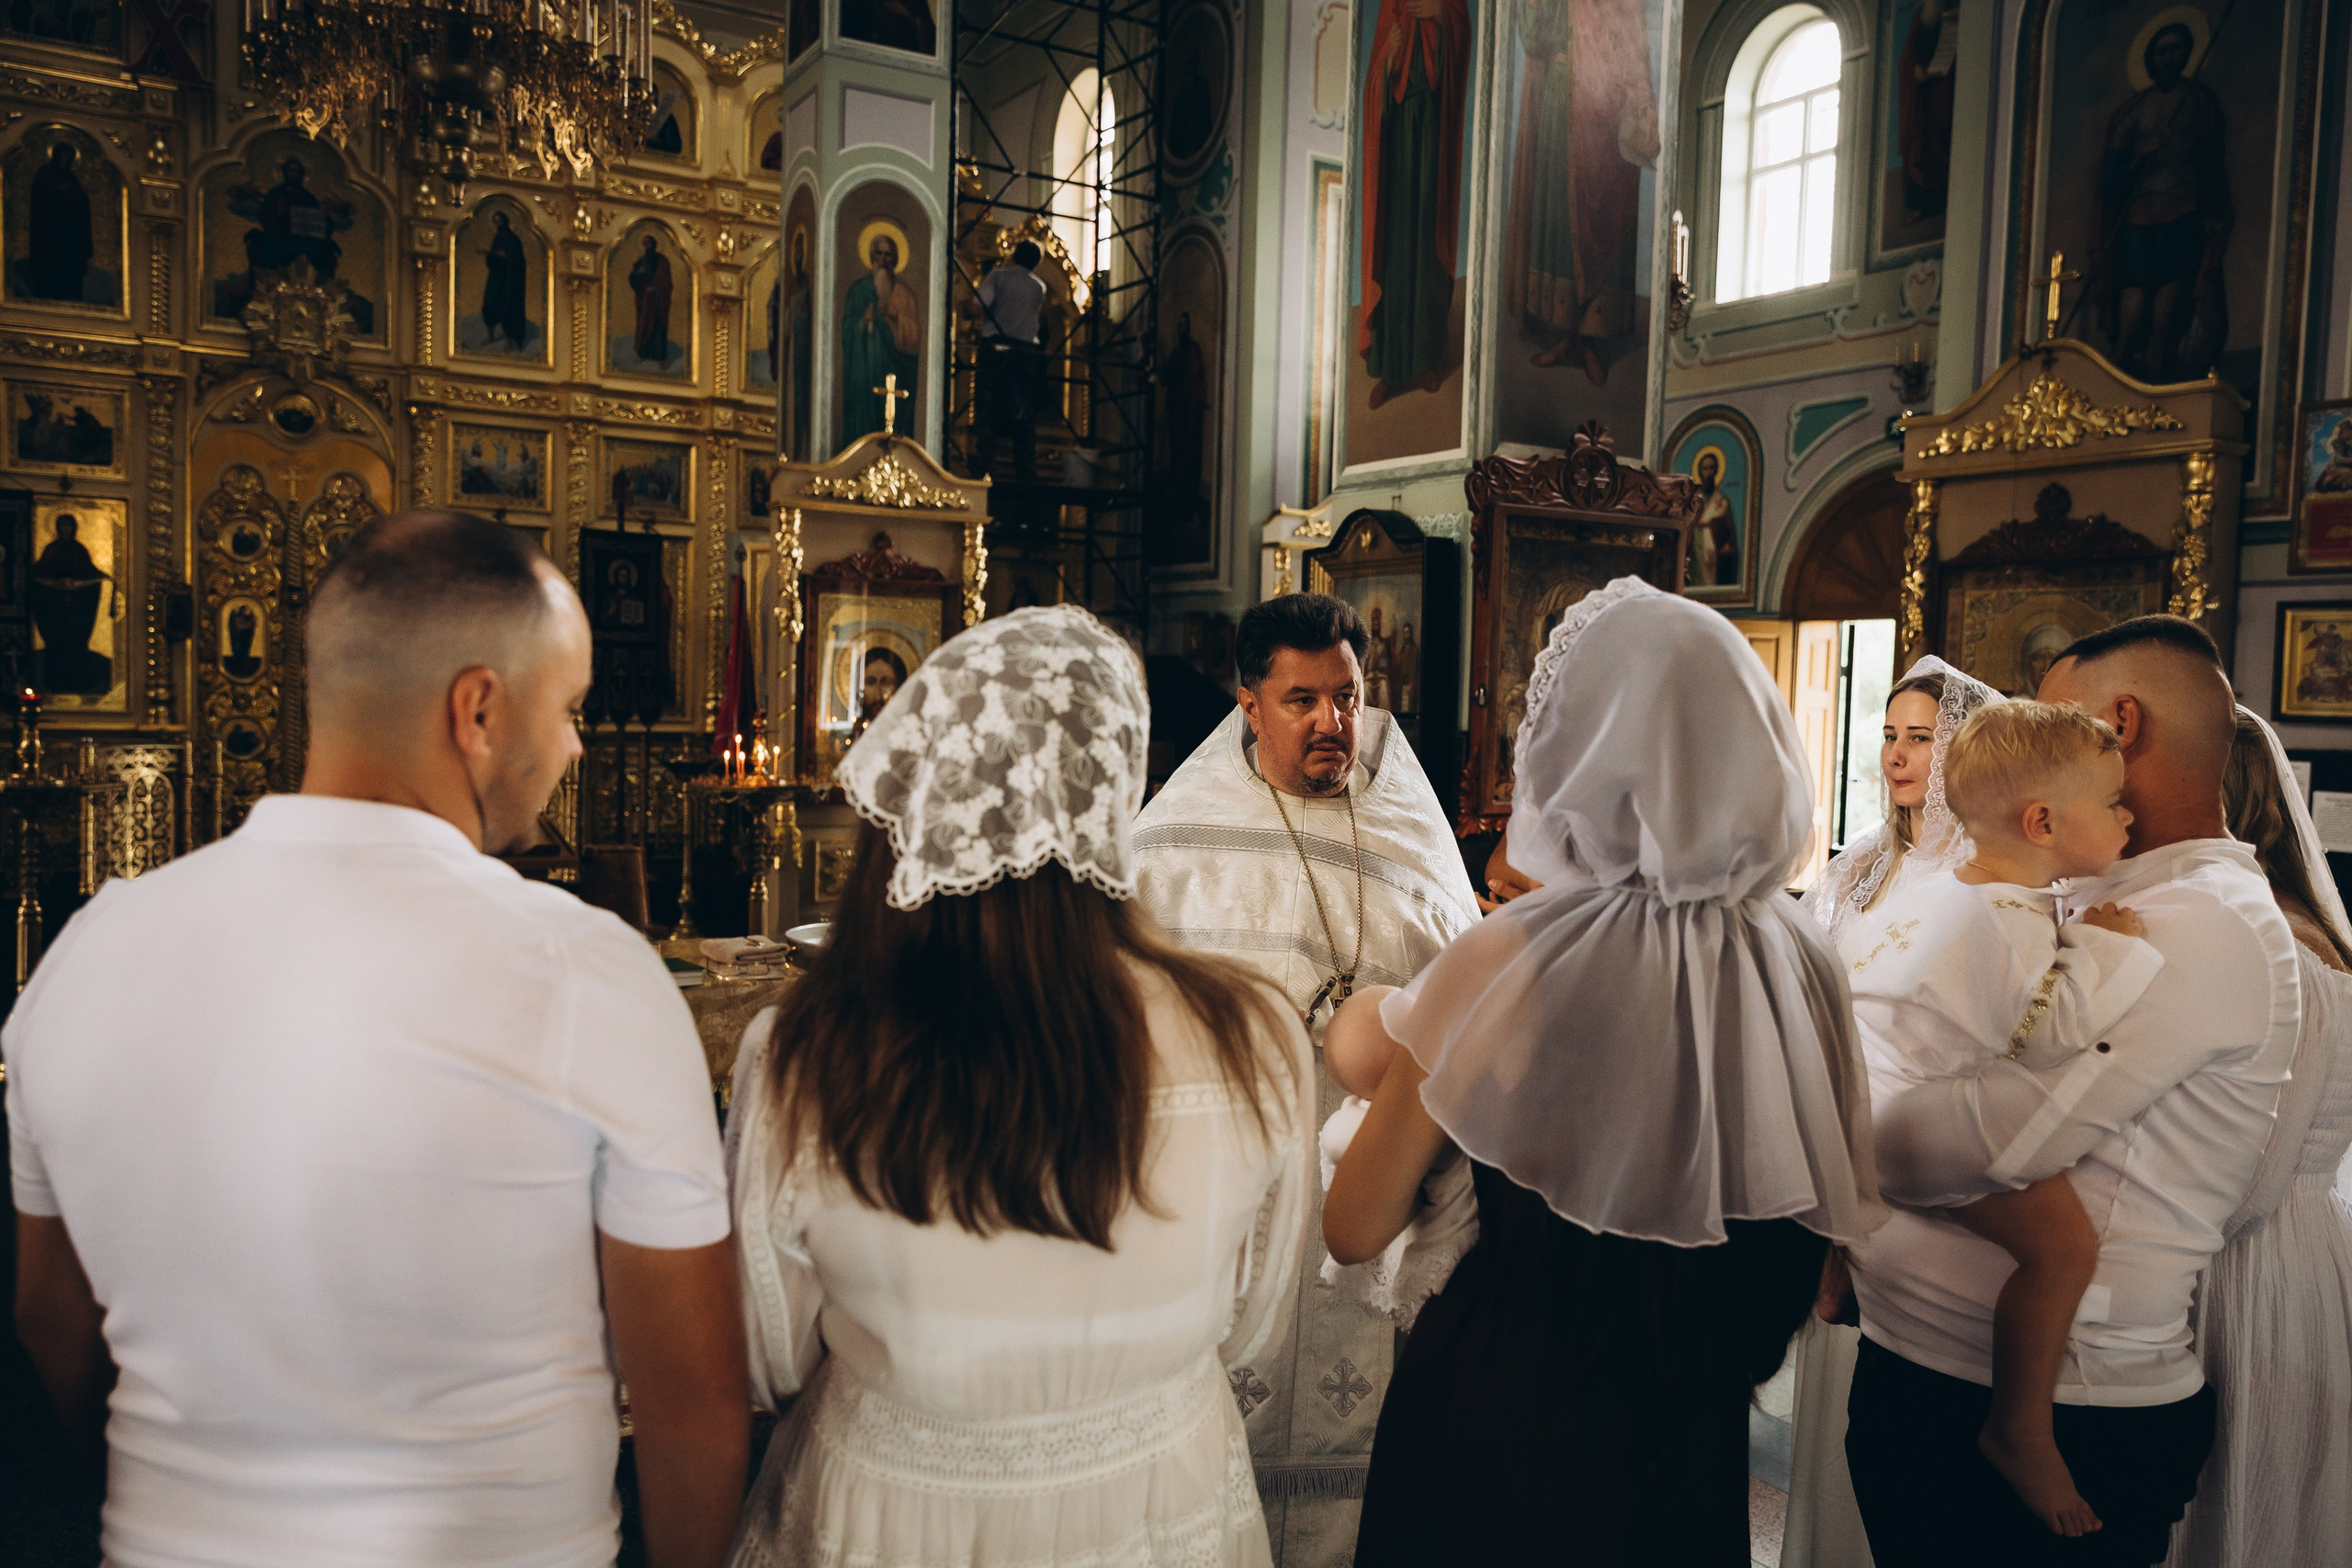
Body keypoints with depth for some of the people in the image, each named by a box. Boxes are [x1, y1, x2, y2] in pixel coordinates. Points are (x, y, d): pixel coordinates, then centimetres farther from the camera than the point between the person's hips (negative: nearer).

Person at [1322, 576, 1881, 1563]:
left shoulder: (1504, 962, -24)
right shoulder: (1799, 957, -10)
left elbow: (1355, 1230, -14)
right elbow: (1819, 1223, 5)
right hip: (1697, 1448, 4)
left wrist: (1373, 1050, 2)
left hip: (1496, 1439, -4)